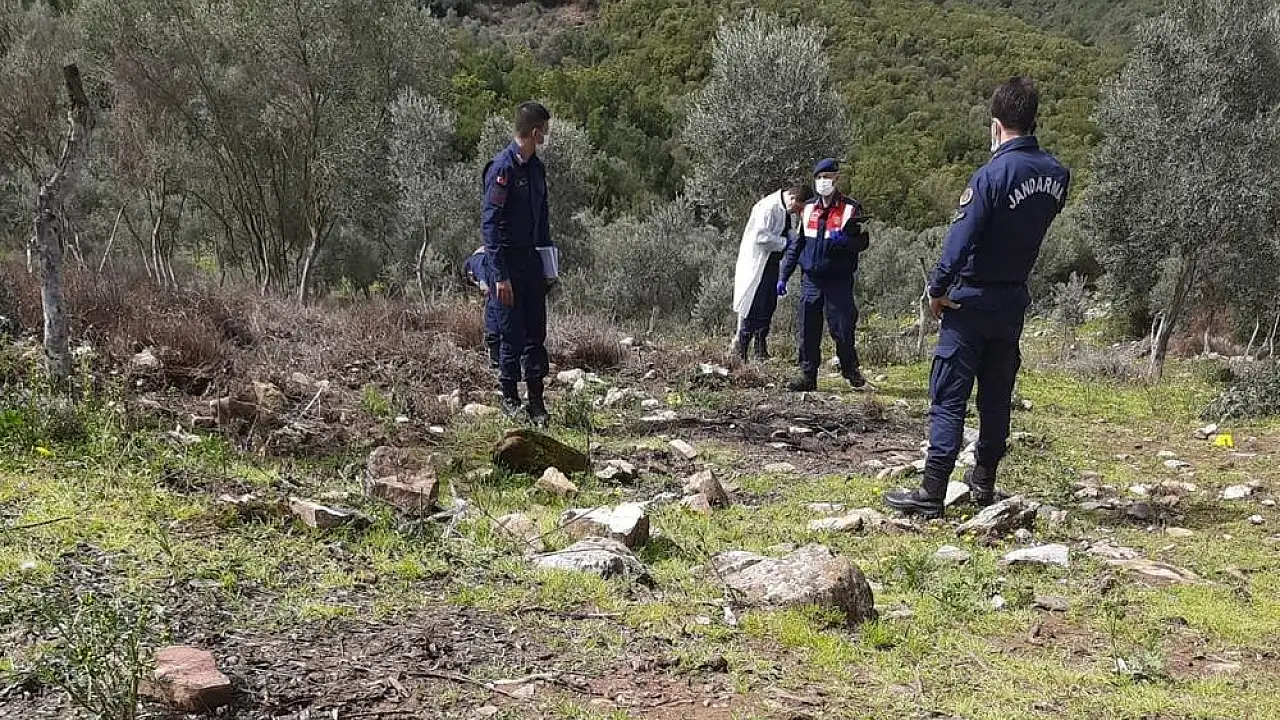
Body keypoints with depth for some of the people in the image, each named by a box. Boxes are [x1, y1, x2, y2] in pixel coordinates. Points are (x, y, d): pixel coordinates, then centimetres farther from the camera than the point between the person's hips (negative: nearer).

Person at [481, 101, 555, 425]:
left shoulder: (536, 167, 11)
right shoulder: (502, 167, -15)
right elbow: (489, 223, -18)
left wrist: (548, 261, 17)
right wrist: (500, 276, -21)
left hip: (531, 259, 7)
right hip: (506, 261, -7)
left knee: (536, 334, 8)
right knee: (512, 335, -1)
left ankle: (536, 400, 15)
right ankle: (510, 400, 12)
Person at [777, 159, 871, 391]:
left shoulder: (850, 209, -1)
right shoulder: (808, 209, 12)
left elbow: (863, 241, -2)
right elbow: (796, 244, 16)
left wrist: (843, 241, -23)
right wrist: (783, 275, 12)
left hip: (839, 281, -4)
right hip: (811, 280, 4)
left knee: (842, 329, -1)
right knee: (808, 331, 3)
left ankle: (850, 370, 19)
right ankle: (807, 375, 10)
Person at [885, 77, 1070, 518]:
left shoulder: (993, 174, -19)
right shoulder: (1057, 175, 1)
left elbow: (961, 238, -20)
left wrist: (937, 290, -9)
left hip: (973, 300, -6)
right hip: (1015, 300, 6)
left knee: (948, 397, -4)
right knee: (997, 395, 16)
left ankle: (931, 494, -5)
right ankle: (984, 483, 25)